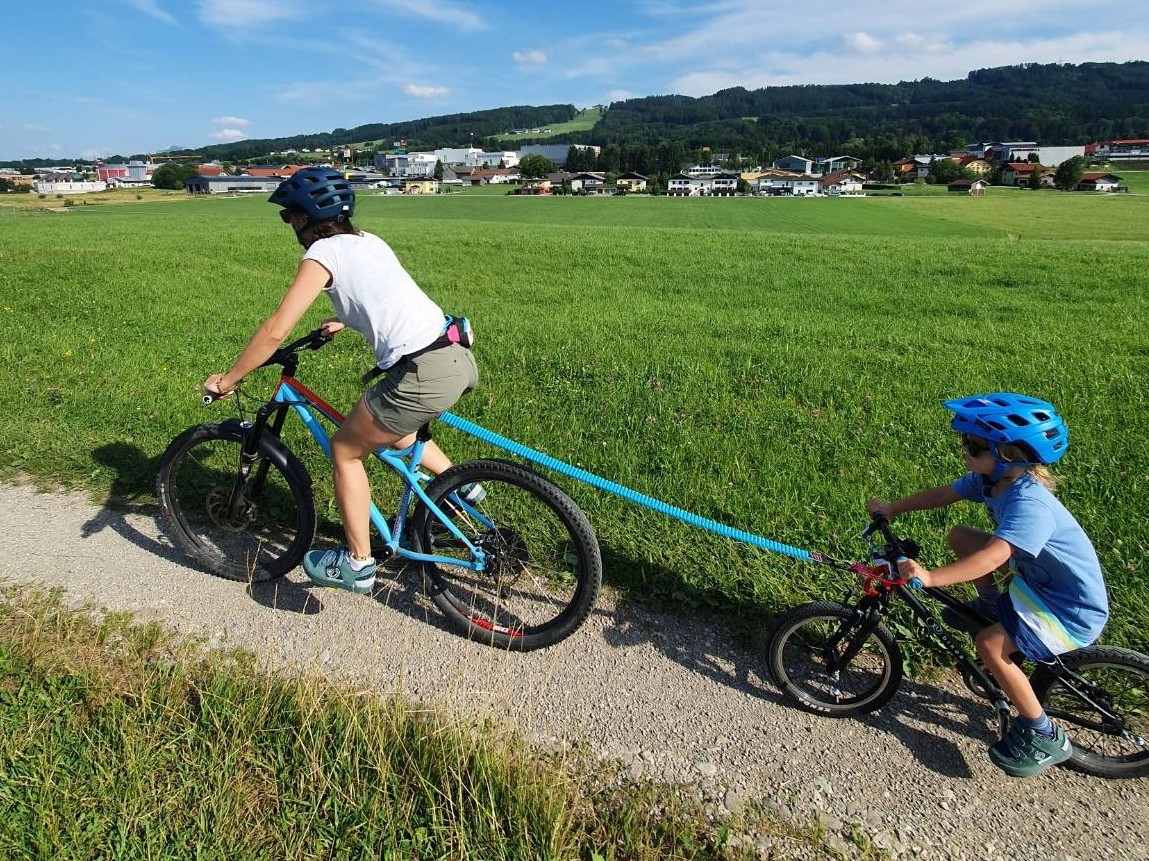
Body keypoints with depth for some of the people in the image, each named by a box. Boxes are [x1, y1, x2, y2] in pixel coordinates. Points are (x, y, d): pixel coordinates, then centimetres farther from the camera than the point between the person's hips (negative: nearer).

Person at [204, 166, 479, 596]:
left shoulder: (322, 254, -3)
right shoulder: (368, 240, 20)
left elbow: (275, 331, -8)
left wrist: (226, 380, 3)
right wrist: (345, 321, 53)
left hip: (424, 375, -8)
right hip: (457, 356, 8)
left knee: (344, 450, 11)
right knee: (390, 432, 33)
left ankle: (357, 563, 19)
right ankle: (459, 485, 39)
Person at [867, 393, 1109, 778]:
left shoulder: (1029, 504, -35)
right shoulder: (992, 478, -9)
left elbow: (992, 557, -47)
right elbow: (941, 494, 1)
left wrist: (930, 577, -56)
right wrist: (890, 509, -5)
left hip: (1073, 609, -9)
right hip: (1037, 579, 9)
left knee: (990, 643, -24)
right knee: (960, 536, 2)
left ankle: (1044, 736, -3)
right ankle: (992, 607, 23)